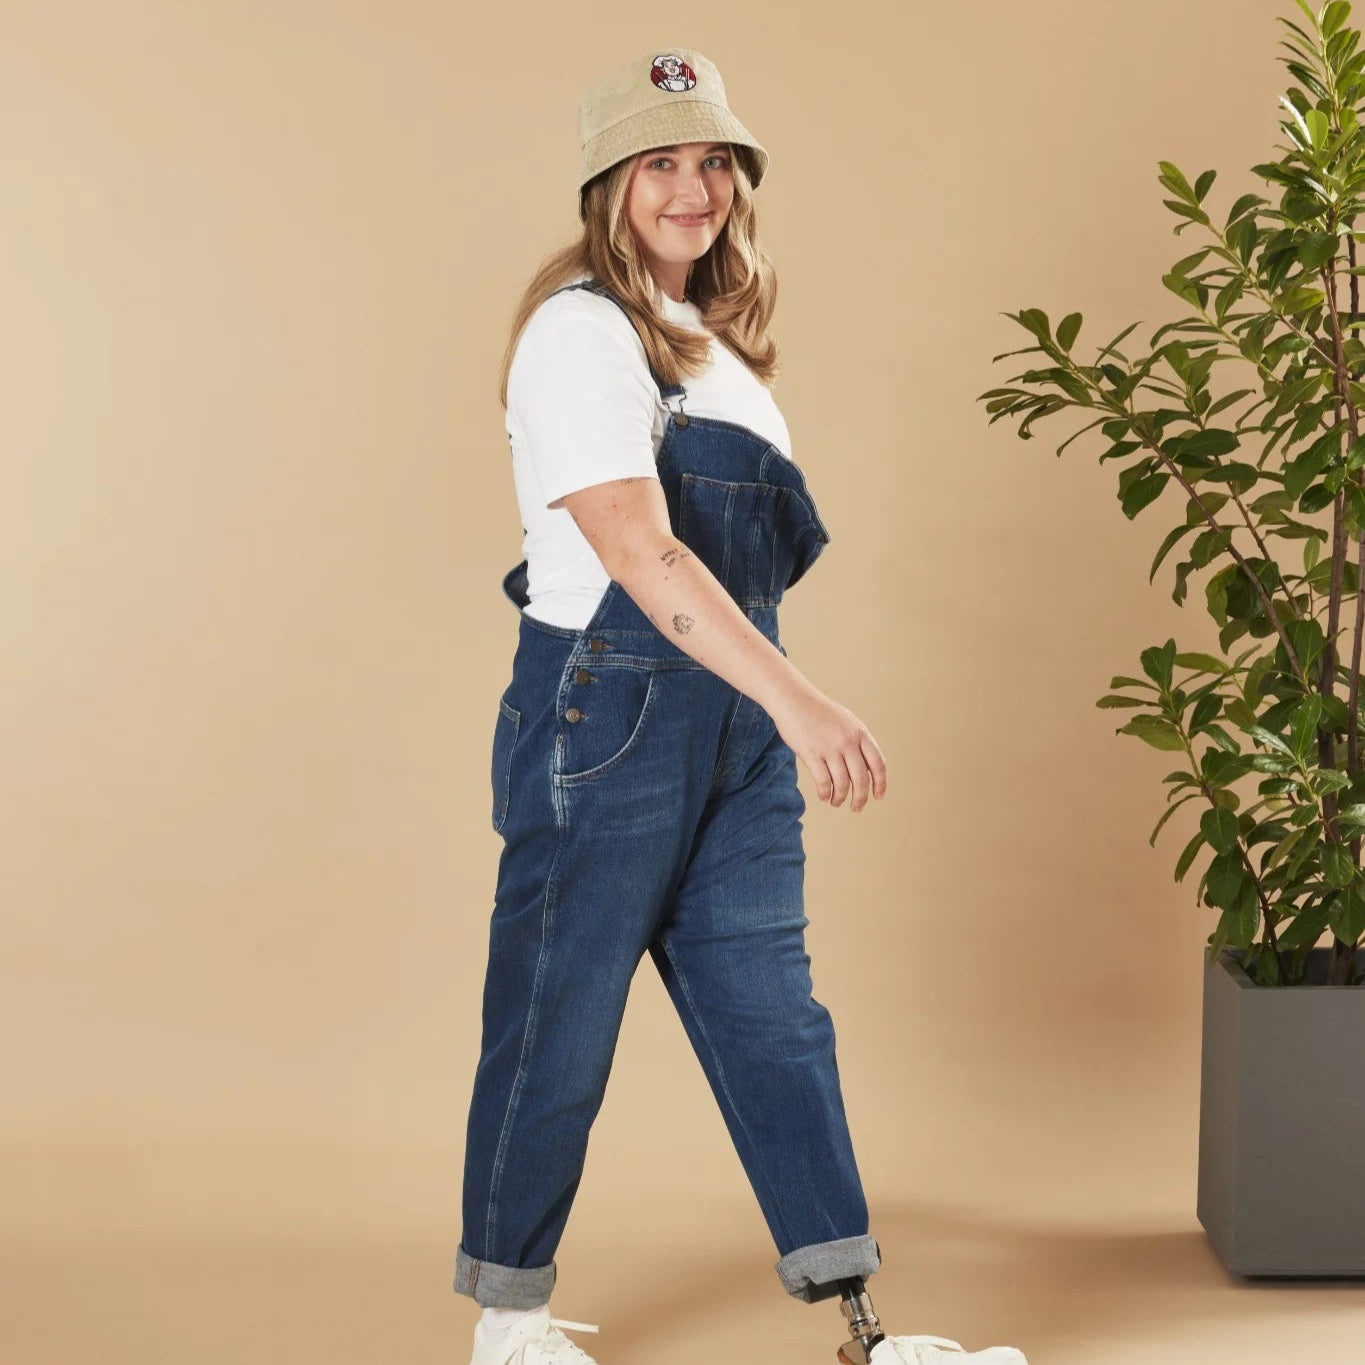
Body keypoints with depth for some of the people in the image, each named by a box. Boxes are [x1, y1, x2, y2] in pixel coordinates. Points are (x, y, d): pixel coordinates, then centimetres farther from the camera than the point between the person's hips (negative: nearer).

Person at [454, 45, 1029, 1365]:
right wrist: (797, 698, -31)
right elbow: (640, 552, -23)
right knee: (558, 1022, 3)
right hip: (607, 713, -8)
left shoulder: (711, 342, 16)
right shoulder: (582, 330, -11)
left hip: (733, 723, 8)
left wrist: (781, 709, 13)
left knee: (770, 1014, 8)